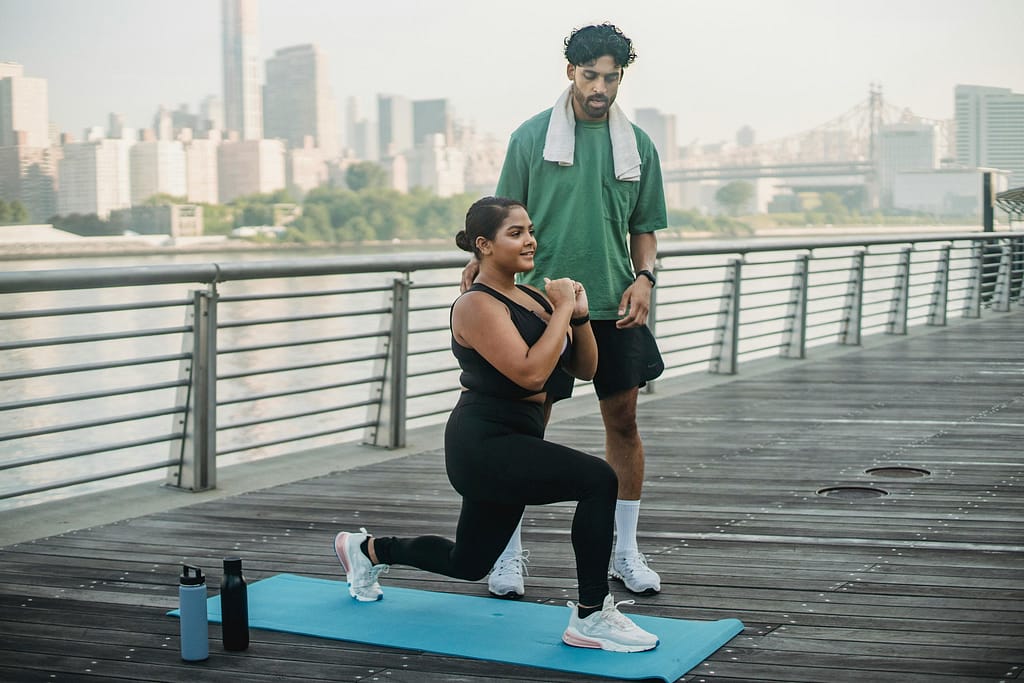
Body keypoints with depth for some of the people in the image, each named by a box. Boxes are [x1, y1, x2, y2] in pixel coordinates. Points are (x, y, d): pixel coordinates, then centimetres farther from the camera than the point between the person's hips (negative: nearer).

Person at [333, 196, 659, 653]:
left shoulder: (532, 297, 11)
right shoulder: (478, 305, -14)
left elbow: (584, 369, 11)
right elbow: (530, 373, -26)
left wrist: (580, 315, -4)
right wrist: (561, 311, -17)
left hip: (510, 445, 9)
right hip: (482, 445, -9)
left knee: (467, 564, 23)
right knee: (598, 480, -26)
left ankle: (367, 549, 45)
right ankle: (591, 619, -17)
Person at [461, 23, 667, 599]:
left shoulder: (637, 145, 7)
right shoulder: (532, 136, 1)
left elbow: (643, 228, 13)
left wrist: (644, 276, -4)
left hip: (614, 305, 2)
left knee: (623, 419, 5)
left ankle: (626, 552, 19)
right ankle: (510, 552, 13)